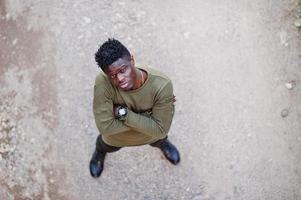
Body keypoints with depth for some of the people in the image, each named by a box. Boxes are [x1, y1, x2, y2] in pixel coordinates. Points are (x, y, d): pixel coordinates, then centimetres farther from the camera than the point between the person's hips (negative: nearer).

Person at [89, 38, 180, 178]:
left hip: (152, 134, 0)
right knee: (105, 147, 34)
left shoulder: (162, 85, -42)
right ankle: (99, 152, 72)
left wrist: (124, 113, -39)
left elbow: (160, 129, -35)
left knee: (159, 140, 36)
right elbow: (105, 127, -41)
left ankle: (163, 144, 74)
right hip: (116, 138, 0)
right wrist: (149, 115, -38)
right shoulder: (103, 83, -42)